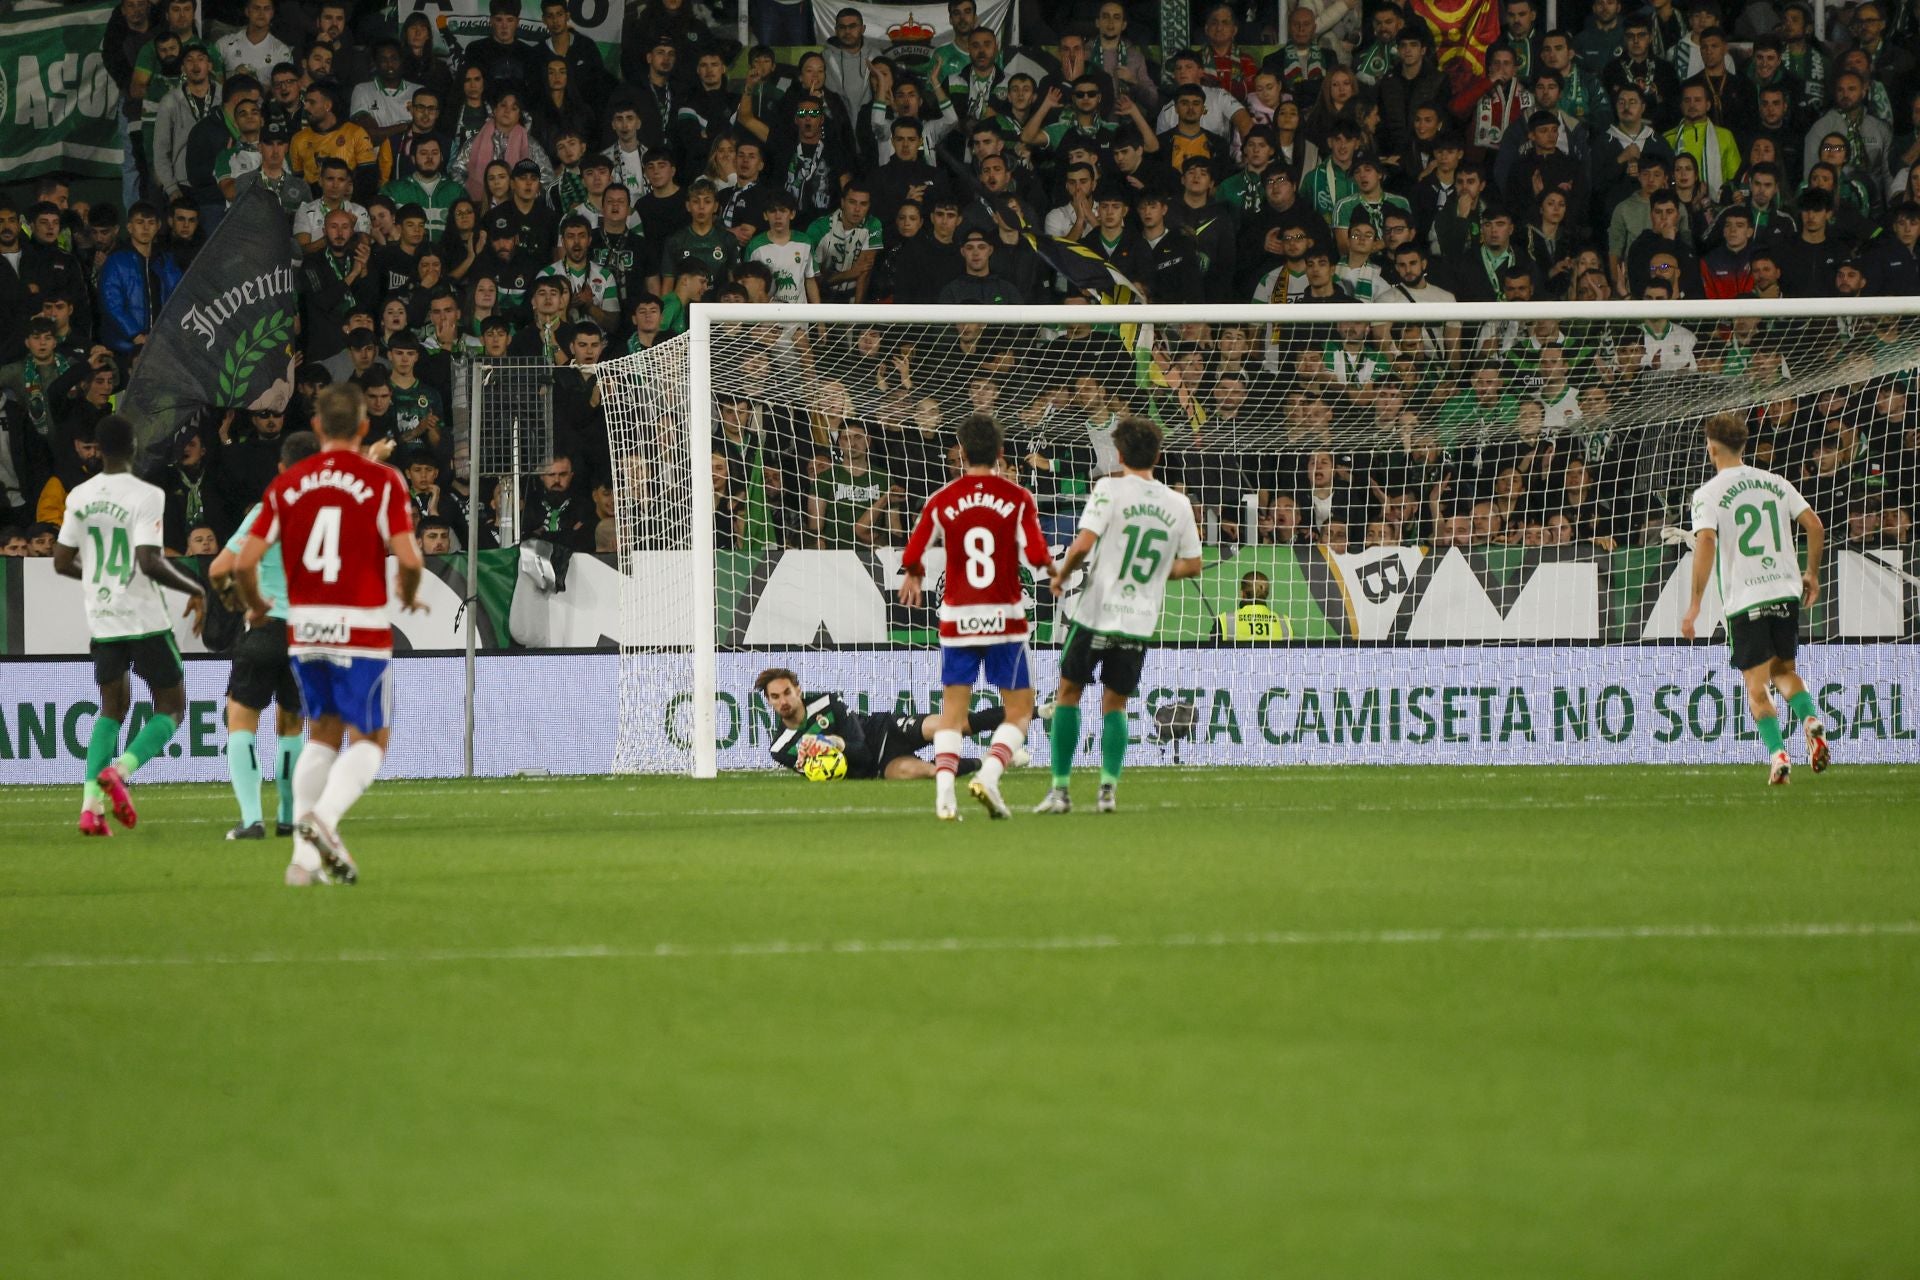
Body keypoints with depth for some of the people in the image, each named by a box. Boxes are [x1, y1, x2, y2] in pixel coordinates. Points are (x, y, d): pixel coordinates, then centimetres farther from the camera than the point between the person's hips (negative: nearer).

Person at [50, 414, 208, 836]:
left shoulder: (80, 497, 3)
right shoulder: (147, 496, -14)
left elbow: (62, 562, 7)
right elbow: (149, 562, -22)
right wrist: (195, 590, -8)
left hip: (102, 621, 5)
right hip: (145, 618, -5)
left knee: (113, 708, 18)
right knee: (171, 708, 8)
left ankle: (91, 805, 2)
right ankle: (118, 770, -17)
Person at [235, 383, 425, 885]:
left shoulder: (286, 485, 3)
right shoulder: (383, 481, -6)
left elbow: (245, 561, -1)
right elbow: (408, 558, -14)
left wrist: (256, 605, 18)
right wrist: (409, 596, 8)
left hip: (304, 630, 4)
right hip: (362, 631, -4)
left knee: (323, 734, 17)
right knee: (371, 739, 8)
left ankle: (306, 857, 10)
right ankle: (323, 818, -17)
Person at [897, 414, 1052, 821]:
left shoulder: (942, 500, 0)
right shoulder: (1017, 498, -5)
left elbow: (912, 556, 2)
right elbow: (1036, 555, -12)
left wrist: (913, 579, 25)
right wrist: (1053, 567, 12)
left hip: (957, 617, 2)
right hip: (1004, 617, -2)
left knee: (953, 708, 8)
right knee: (1019, 709, 9)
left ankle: (944, 791, -9)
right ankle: (989, 775, -13)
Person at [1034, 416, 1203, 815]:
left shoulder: (1110, 489, -9)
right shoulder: (1178, 505, 4)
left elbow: (1083, 544, -18)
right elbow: (1192, 565, 11)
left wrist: (1062, 574, 0)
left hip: (1097, 613, -4)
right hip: (1141, 621, 4)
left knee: (1068, 693, 10)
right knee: (1115, 705, 14)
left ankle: (1060, 789, 4)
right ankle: (1108, 789, -3)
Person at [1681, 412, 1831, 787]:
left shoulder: (1708, 493, -4)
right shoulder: (1775, 483, 10)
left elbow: (1705, 543, -16)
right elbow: (1815, 526, 5)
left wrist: (1694, 605, -14)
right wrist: (1811, 574, 20)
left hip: (1745, 600, -4)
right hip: (1786, 592, 4)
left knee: (1756, 686, 3)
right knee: (1784, 671, 20)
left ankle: (1778, 756, -13)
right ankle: (1811, 720, -8)